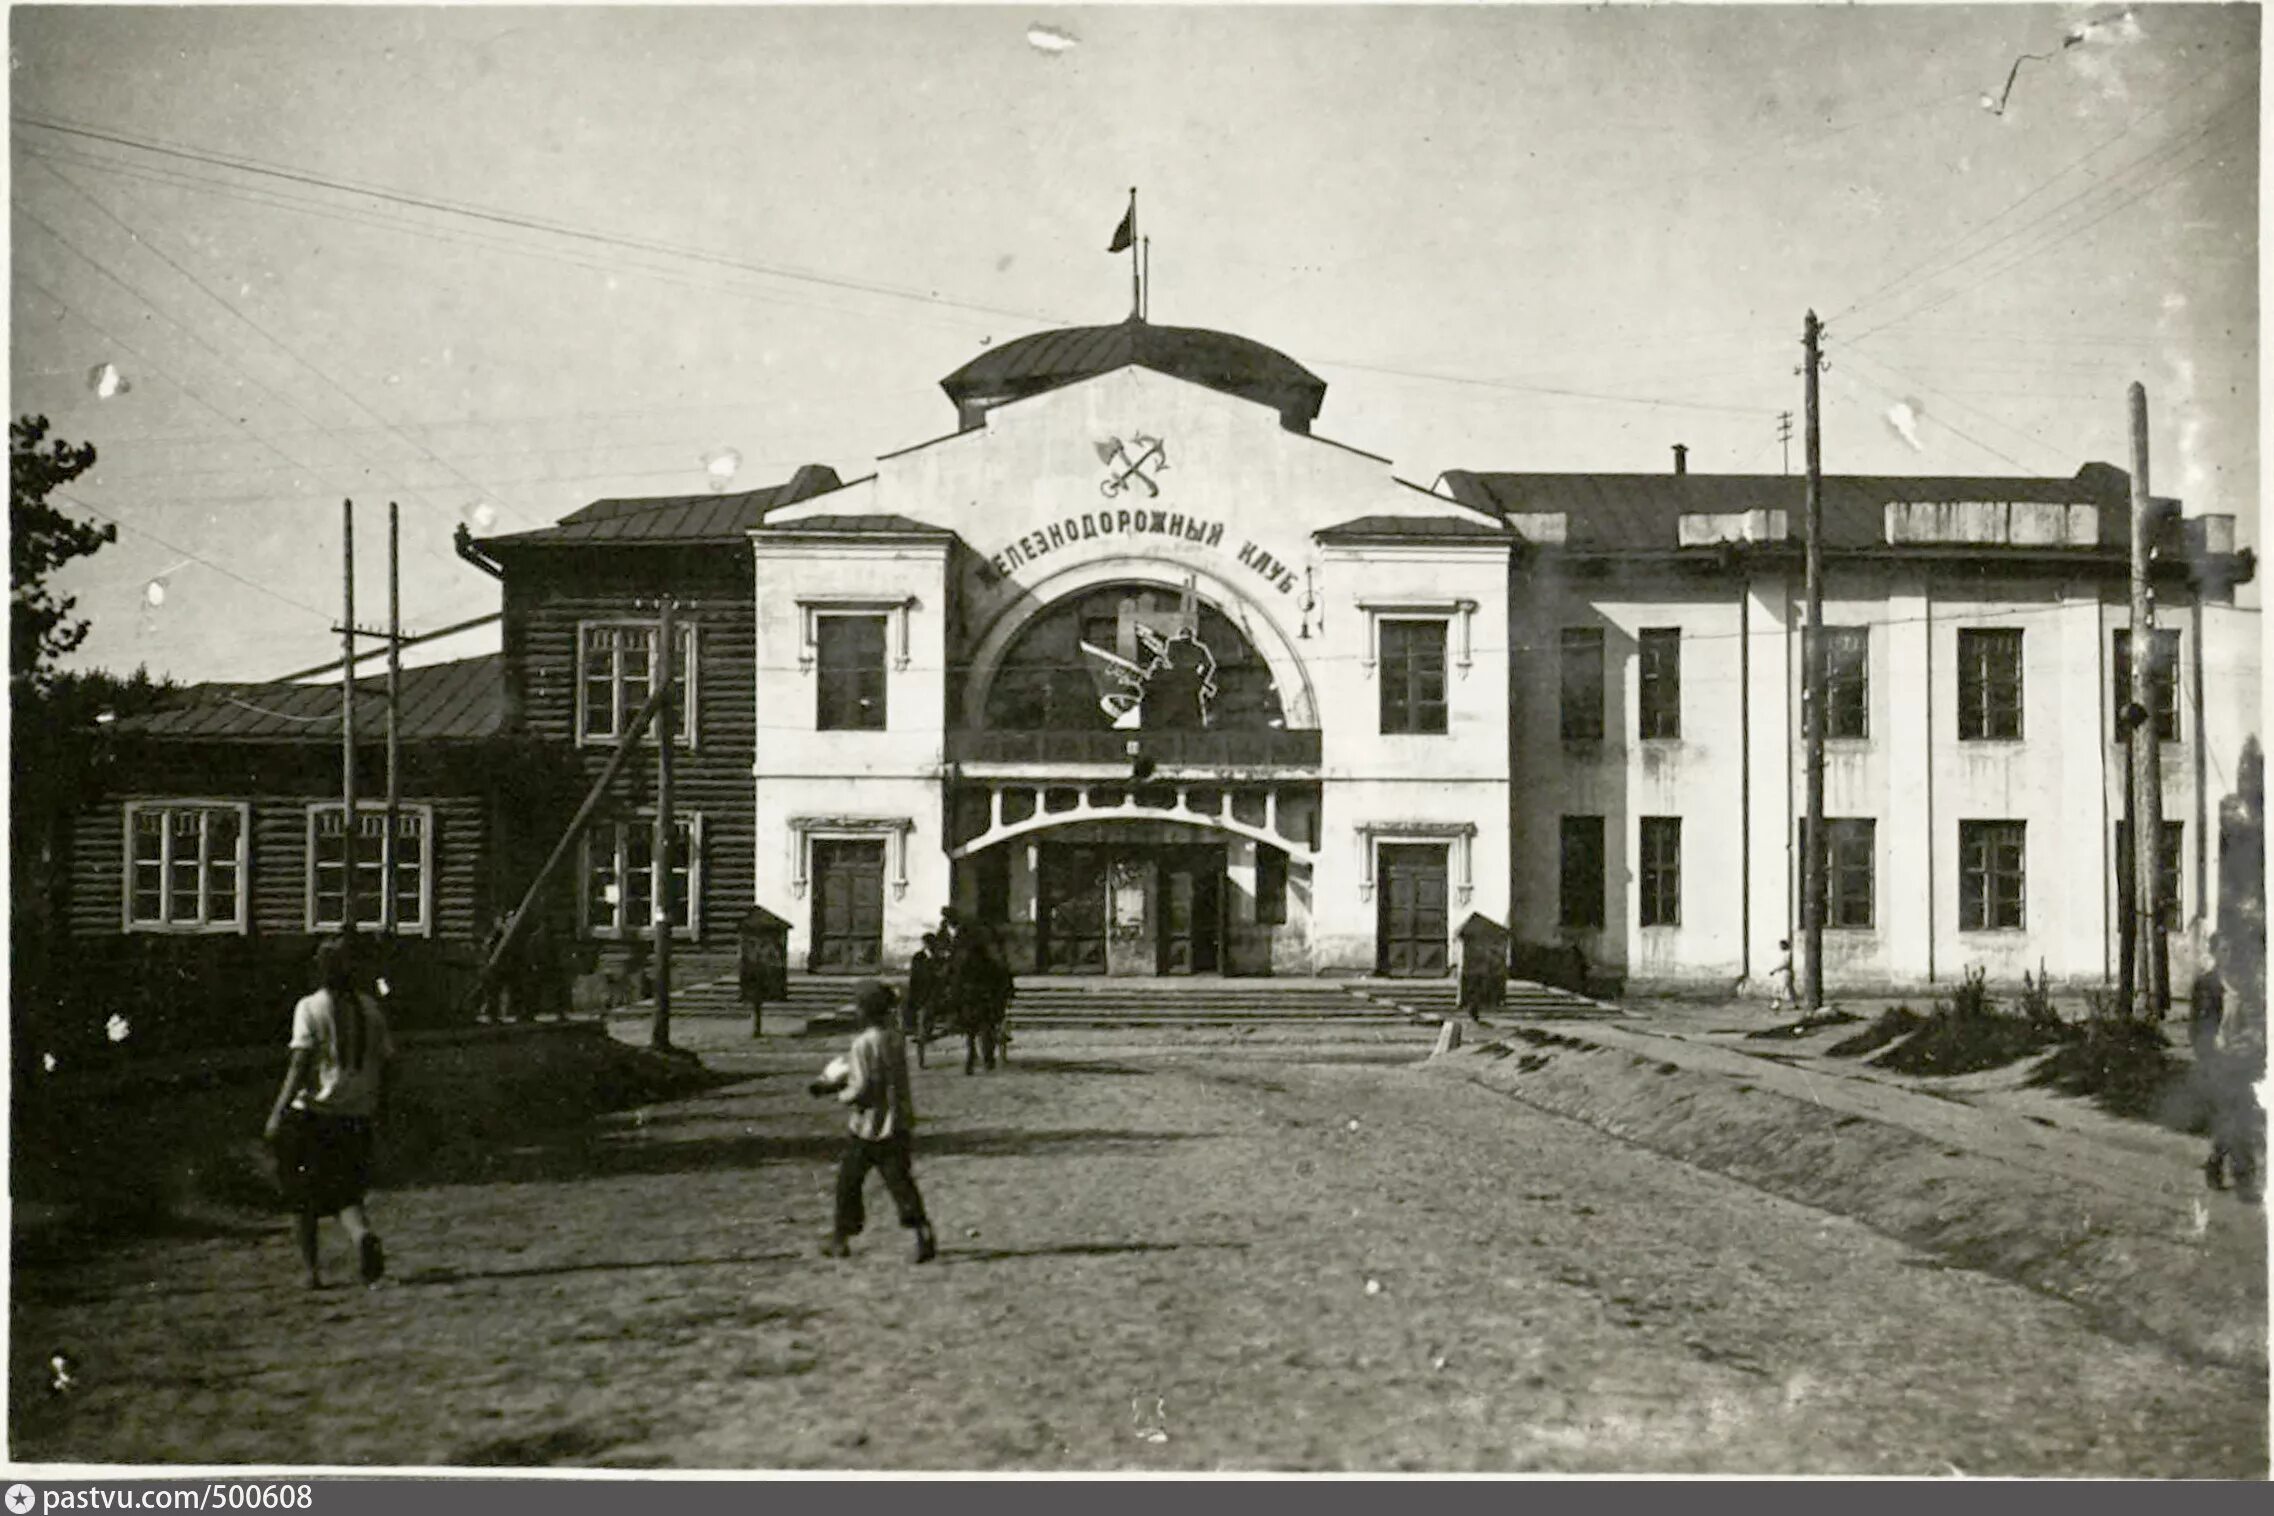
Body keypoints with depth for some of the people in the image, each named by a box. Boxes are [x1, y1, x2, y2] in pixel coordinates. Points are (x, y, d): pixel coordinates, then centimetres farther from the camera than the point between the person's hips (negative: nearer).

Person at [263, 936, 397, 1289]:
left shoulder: (310, 1008, -6)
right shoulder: (370, 1009, 6)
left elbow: (301, 1064, -14)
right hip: (357, 1116, 3)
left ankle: (311, 1270, 11)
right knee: (345, 1193, 9)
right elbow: (385, 1062, 7)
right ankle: (363, 1235, -21)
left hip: (311, 1112, -3)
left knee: (302, 1197, 12)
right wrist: (379, 1111, 18)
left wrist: (278, 1111, -13)